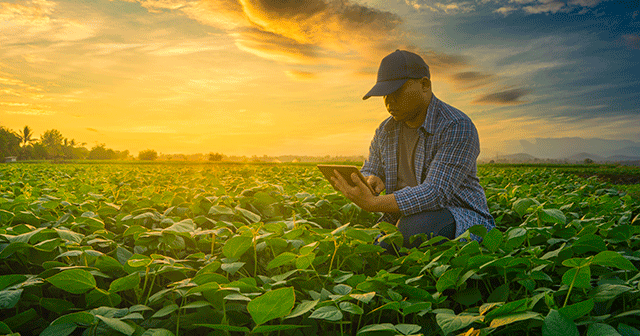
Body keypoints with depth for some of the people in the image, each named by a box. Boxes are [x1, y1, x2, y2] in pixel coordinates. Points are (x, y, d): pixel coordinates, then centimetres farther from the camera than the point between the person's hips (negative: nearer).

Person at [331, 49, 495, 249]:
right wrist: (370, 181, -15)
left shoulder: (457, 128, -17)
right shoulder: (385, 131, 6)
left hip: (459, 221, -4)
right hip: (403, 219, 5)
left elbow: (436, 193, -27)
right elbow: (368, 172, 13)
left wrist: (373, 203, -37)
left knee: (413, 228, -37)